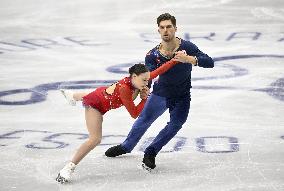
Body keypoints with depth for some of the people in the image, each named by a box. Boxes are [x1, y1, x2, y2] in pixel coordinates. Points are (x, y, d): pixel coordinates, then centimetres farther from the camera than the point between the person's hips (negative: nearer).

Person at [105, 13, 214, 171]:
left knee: (175, 125, -13)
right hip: (160, 94, 1)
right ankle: (126, 147, 40)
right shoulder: (153, 55, -19)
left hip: (182, 97, -1)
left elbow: (209, 62, -31)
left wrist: (189, 59, -47)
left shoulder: (187, 47, -24)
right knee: (144, 120, 14)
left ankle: (150, 153, 7)